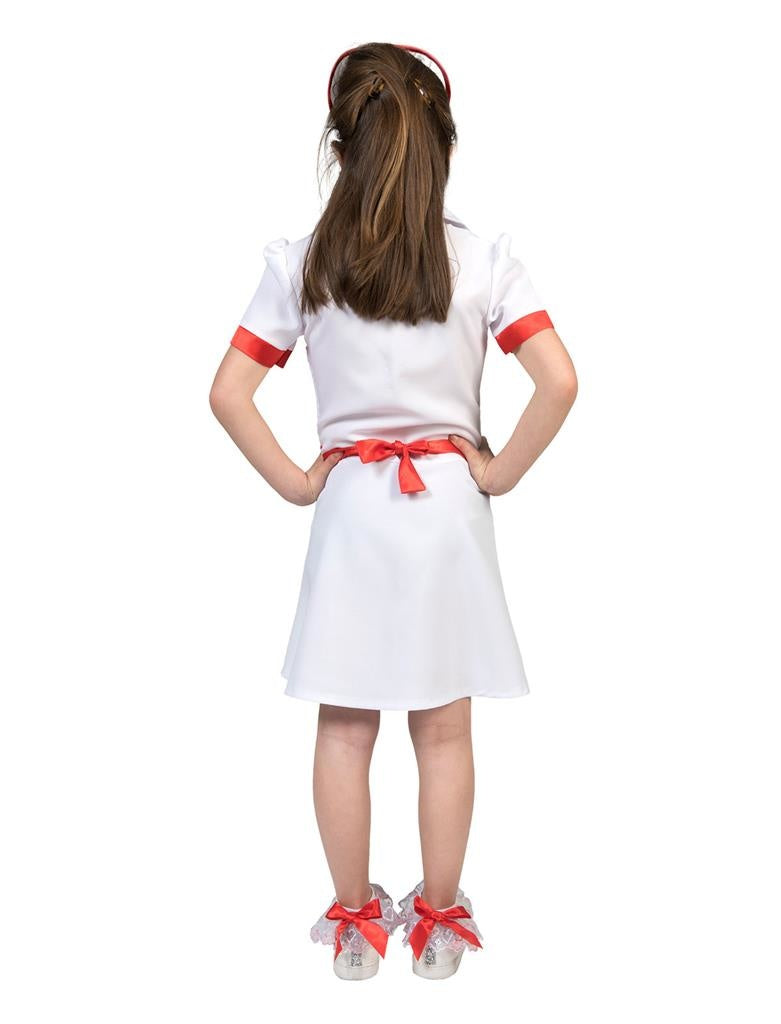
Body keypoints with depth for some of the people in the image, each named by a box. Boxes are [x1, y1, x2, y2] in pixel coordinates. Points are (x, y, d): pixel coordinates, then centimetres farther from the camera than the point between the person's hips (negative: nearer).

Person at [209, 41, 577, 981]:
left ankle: (354, 924, 30)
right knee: (443, 733, 13)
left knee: (344, 731, 14)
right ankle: (439, 923, 29)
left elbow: (227, 394, -8)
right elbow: (559, 382, -14)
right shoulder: (481, 259, -5)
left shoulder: (298, 262, -3)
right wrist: (502, 471, -3)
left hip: (348, 503, 1)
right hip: (448, 501, 0)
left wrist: (293, 482, 1)